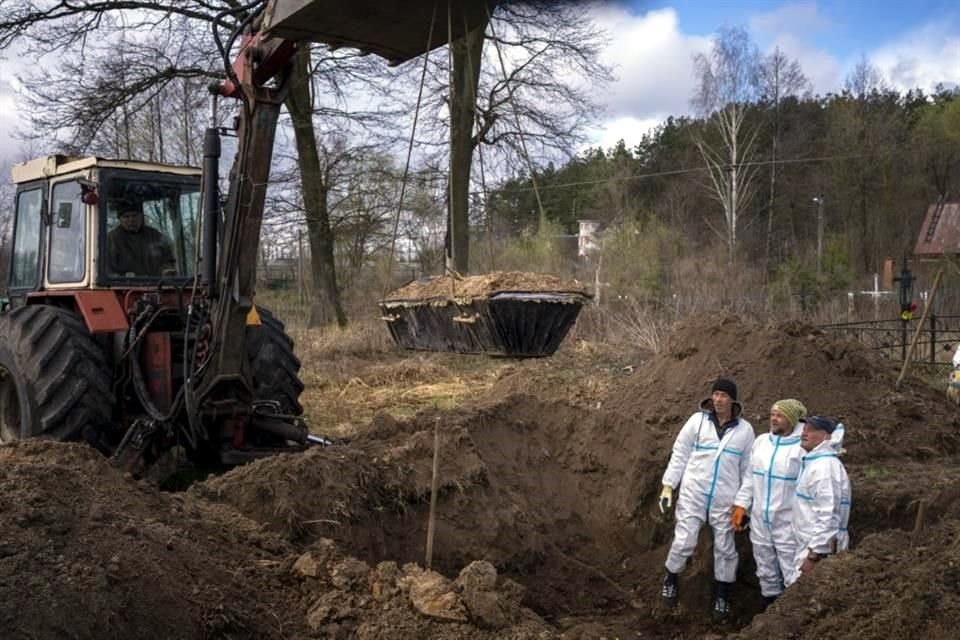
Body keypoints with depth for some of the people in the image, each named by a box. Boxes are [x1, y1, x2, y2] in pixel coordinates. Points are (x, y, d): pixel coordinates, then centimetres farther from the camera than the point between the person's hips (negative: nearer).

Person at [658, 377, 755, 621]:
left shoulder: (745, 429, -1)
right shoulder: (698, 420, -4)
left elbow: (748, 467, 5)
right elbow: (679, 454, 1)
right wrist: (668, 486, -2)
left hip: (725, 499, 1)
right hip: (693, 493, -1)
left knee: (725, 547, 9)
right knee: (684, 541, -3)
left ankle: (722, 595, 26)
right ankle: (671, 578, 24)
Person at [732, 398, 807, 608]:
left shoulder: (803, 447, -13)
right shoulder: (760, 441, 6)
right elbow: (751, 477, 14)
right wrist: (742, 504, 10)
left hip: (788, 523, -6)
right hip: (760, 520, 6)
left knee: (793, 577, -2)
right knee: (766, 573, 19)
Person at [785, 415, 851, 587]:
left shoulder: (825, 466, -19)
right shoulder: (813, 462, 15)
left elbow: (828, 517, -24)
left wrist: (814, 555, -23)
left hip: (819, 549, -10)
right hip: (809, 546, 10)